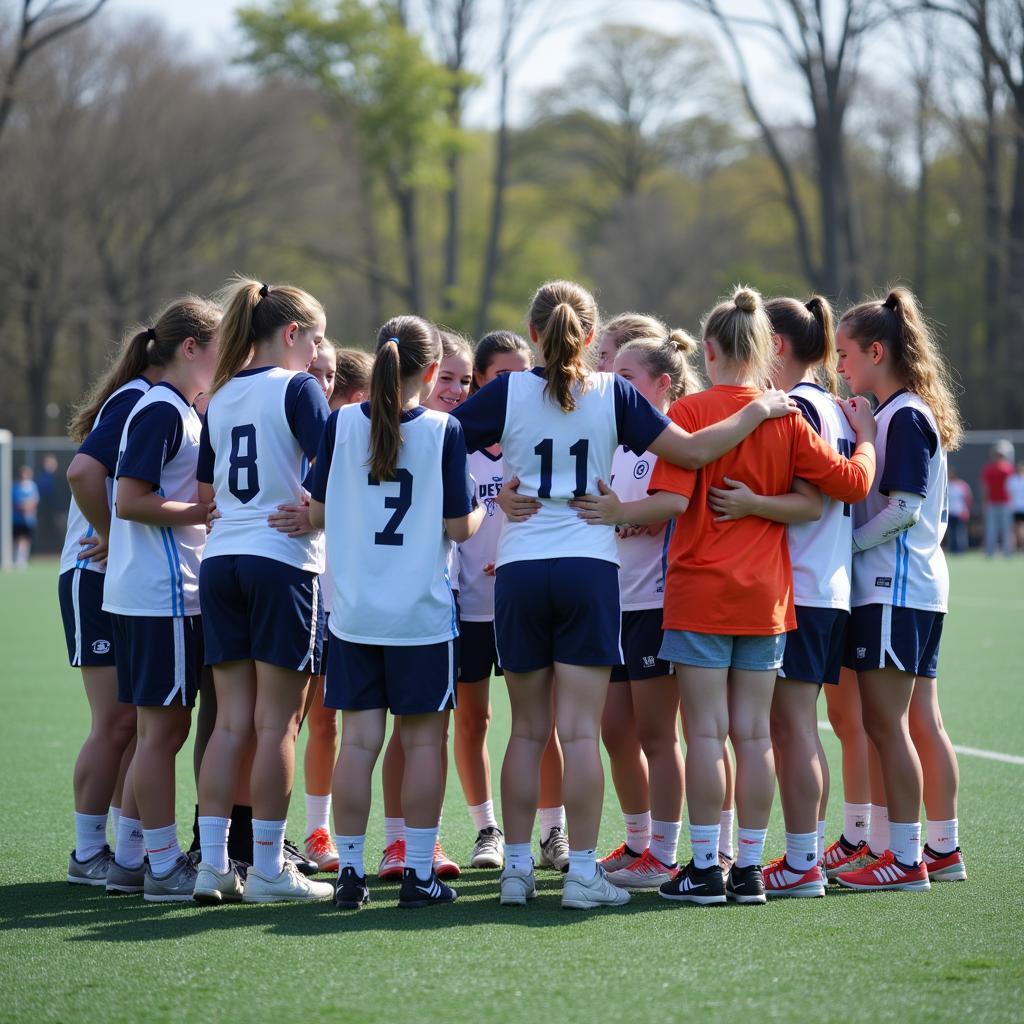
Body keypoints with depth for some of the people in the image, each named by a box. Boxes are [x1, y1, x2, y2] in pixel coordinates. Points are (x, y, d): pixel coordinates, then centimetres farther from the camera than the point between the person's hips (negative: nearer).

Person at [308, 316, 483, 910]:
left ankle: (350, 872, 6)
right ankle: (420, 873, 6)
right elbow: (459, 526, -7)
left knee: (359, 739, 5)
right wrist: (484, 512, 15)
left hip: (353, 610, 3)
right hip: (422, 612, -2)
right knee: (424, 737, 5)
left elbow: (318, 513, 5)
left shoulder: (341, 424, -1)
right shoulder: (443, 430, -8)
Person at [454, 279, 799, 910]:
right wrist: (758, 412, 13)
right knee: (581, 730, -2)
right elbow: (693, 451, 1)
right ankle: (583, 872, -4)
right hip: (589, 568, -1)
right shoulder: (613, 394, 1)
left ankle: (517, 867, 10)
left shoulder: (508, 392, 0)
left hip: (519, 569, 1)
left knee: (528, 729, 9)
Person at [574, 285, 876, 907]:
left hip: (701, 593, -3)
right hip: (766, 598, 3)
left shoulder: (690, 412, -8)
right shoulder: (785, 418, 2)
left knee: (706, 733, -1)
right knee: (754, 733, 6)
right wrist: (867, 438, 19)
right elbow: (852, 483, 1)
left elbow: (673, 500, -17)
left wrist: (620, 514, -4)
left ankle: (705, 869, 0)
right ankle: (750, 869, 9)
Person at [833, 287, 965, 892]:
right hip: (918, 587, 10)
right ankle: (943, 848, 16)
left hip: (894, 590, -10)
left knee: (887, 724, -7)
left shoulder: (905, 417, -13)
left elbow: (903, 508, -19)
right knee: (922, 722, 12)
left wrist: (842, 543, -12)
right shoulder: (905, 415, 16)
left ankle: (906, 859, -6)